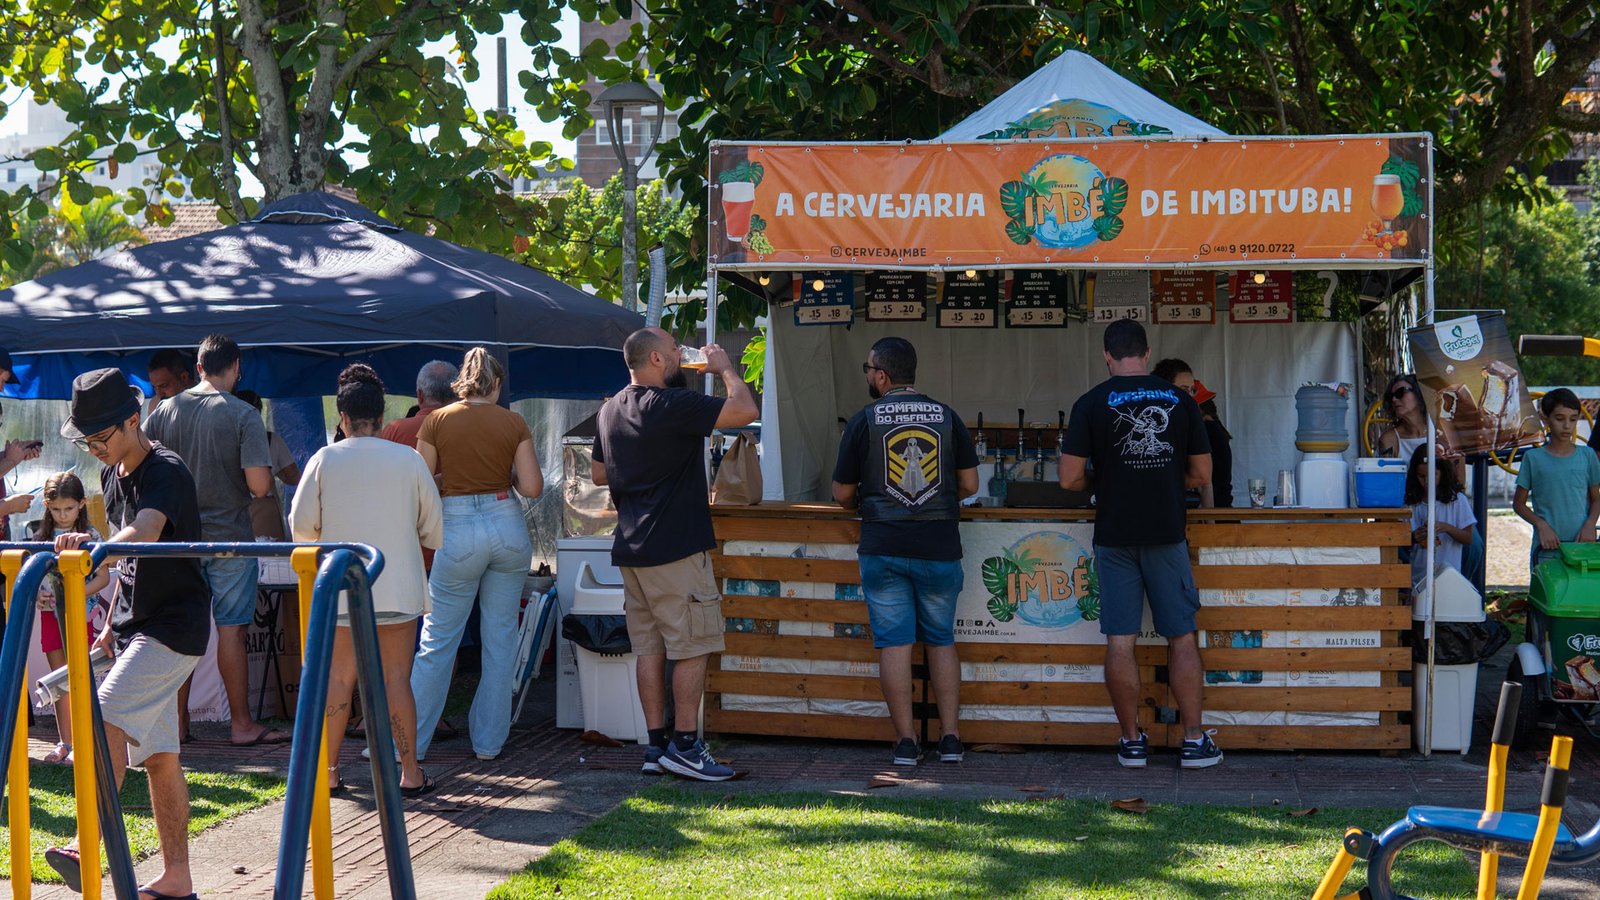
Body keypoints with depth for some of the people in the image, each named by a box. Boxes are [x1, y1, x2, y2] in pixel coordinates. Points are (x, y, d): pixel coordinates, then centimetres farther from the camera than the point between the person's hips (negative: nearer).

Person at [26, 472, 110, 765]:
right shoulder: (38, 533, 6)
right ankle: (64, 742, 14)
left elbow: (103, 576, -3)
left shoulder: (90, 535, -3)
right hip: (50, 612, 3)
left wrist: (78, 593, -18)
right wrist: (36, 594, -11)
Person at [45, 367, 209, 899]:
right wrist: (112, 624, 18)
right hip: (139, 627, 9)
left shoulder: (165, 472, -16)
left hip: (174, 627, -9)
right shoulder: (113, 476, 12)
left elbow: (145, 532, -37)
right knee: (157, 754, 9)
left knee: (105, 720, -24)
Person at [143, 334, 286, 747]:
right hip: (229, 537, -4)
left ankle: (178, 722, 17)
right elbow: (259, 484, -18)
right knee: (231, 630, 1)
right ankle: (241, 724, 7)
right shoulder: (244, 415, -12)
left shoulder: (165, 411, 1)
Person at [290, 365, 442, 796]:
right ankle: (410, 773, 5)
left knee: (338, 679, 9)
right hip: (398, 588, -1)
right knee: (396, 679, 3)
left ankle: (328, 770, 11)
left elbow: (301, 525, -1)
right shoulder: (409, 460, -3)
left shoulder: (325, 460, -3)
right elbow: (434, 532, 2)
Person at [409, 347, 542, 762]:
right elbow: (533, 488, -2)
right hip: (508, 526, 1)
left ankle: (409, 741, 6)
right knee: (501, 637, 10)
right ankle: (489, 740, 13)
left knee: (438, 640, 5)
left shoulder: (437, 422, -2)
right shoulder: (513, 423, 1)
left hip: (459, 529, -1)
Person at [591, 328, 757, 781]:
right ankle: (684, 746, -2)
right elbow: (746, 410, -18)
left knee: (650, 649, 10)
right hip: (675, 547, -8)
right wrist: (726, 368, -2)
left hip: (631, 548, 8)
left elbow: (598, 474, 22)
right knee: (693, 646, -3)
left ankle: (656, 745, 11)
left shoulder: (611, 410, 12)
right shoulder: (672, 404, -15)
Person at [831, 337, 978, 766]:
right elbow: (970, 484, 6)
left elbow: (842, 494, 2)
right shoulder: (946, 417, 4)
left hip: (883, 549, -2)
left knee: (894, 643, 2)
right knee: (941, 641, 12)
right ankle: (950, 737, 9)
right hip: (940, 549, 2)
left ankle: (906, 741, 0)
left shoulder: (864, 421, -2)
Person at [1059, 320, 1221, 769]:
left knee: (1120, 640, 4)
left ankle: (1132, 741, 8)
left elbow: (1070, 478, -7)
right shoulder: (1180, 401, 1)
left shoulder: (1091, 404, -4)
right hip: (1167, 531, 1)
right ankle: (1194, 741, 8)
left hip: (1115, 535, -1)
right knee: (1182, 637, 7)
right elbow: (1201, 475, 5)